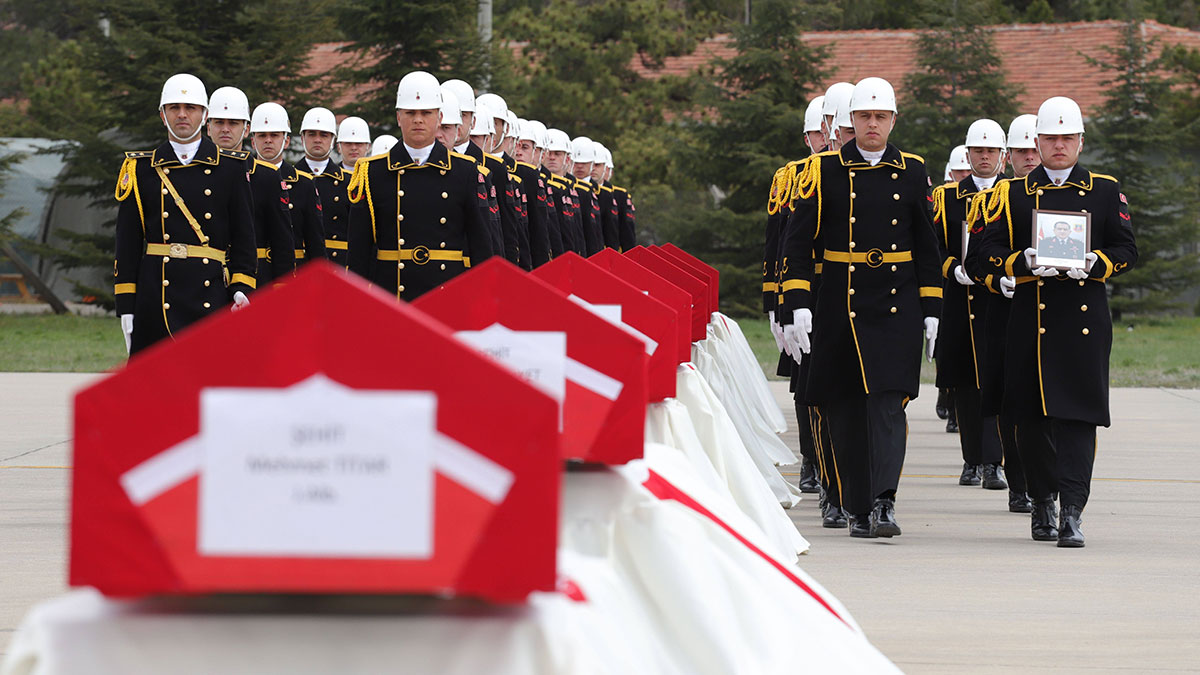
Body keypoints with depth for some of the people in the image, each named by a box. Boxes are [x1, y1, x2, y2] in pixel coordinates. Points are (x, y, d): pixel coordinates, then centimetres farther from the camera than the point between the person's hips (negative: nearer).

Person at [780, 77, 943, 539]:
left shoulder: (912, 172, 7)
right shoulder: (825, 171, 2)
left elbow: (927, 247, 12)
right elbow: (797, 243, 0)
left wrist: (930, 310, 7)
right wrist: (797, 307, -9)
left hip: (897, 307, 0)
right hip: (838, 305, 0)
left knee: (889, 399, -14)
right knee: (844, 406, 4)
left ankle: (883, 502, -22)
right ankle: (859, 508, 14)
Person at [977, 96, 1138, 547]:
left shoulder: (1106, 191, 10)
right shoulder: (1013, 194, 10)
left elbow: (1127, 251, 7)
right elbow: (990, 252, 4)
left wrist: (1095, 263, -13)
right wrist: (1025, 261, -15)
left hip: (1085, 319, -1)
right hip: (1030, 319, 1)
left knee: (1078, 414, -10)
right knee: (1031, 416, 4)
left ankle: (1072, 512, -13)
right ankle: (1042, 502, 22)